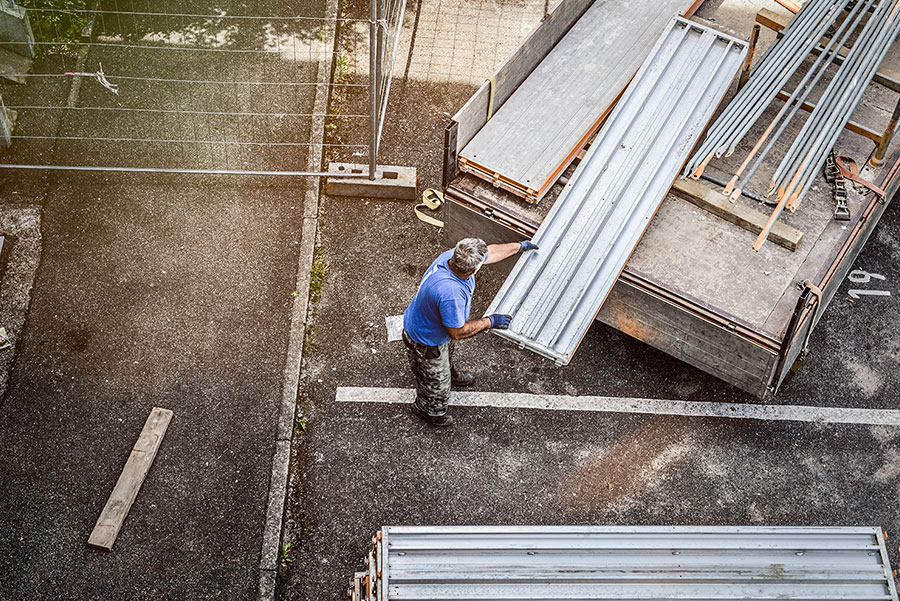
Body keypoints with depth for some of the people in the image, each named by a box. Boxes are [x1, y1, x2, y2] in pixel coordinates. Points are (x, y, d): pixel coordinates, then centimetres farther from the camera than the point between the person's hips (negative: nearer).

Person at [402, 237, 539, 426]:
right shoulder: (450, 293, -48)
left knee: (447, 355, 40)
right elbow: (457, 332, -31)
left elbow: (490, 252, -2)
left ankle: (450, 374, 73)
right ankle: (427, 409, 54)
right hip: (426, 343, -8)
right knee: (437, 384, 22)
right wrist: (490, 322, -19)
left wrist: (520, 246, 10)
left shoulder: (452, 255, -23)